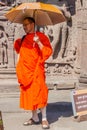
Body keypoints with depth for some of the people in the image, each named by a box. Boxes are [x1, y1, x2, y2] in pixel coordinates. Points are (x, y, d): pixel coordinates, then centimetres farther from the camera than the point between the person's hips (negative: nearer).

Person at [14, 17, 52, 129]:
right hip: (25, 71, 7)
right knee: (28, 93, 8)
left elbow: (48, 52, -11)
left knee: (39, 92, -8)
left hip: (36, 70, -6)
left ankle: (44, 119, 1)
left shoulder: (40, 36, -3)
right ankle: (35, 118, 18)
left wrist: (38, 42, -21)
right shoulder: (23, 39, 16)